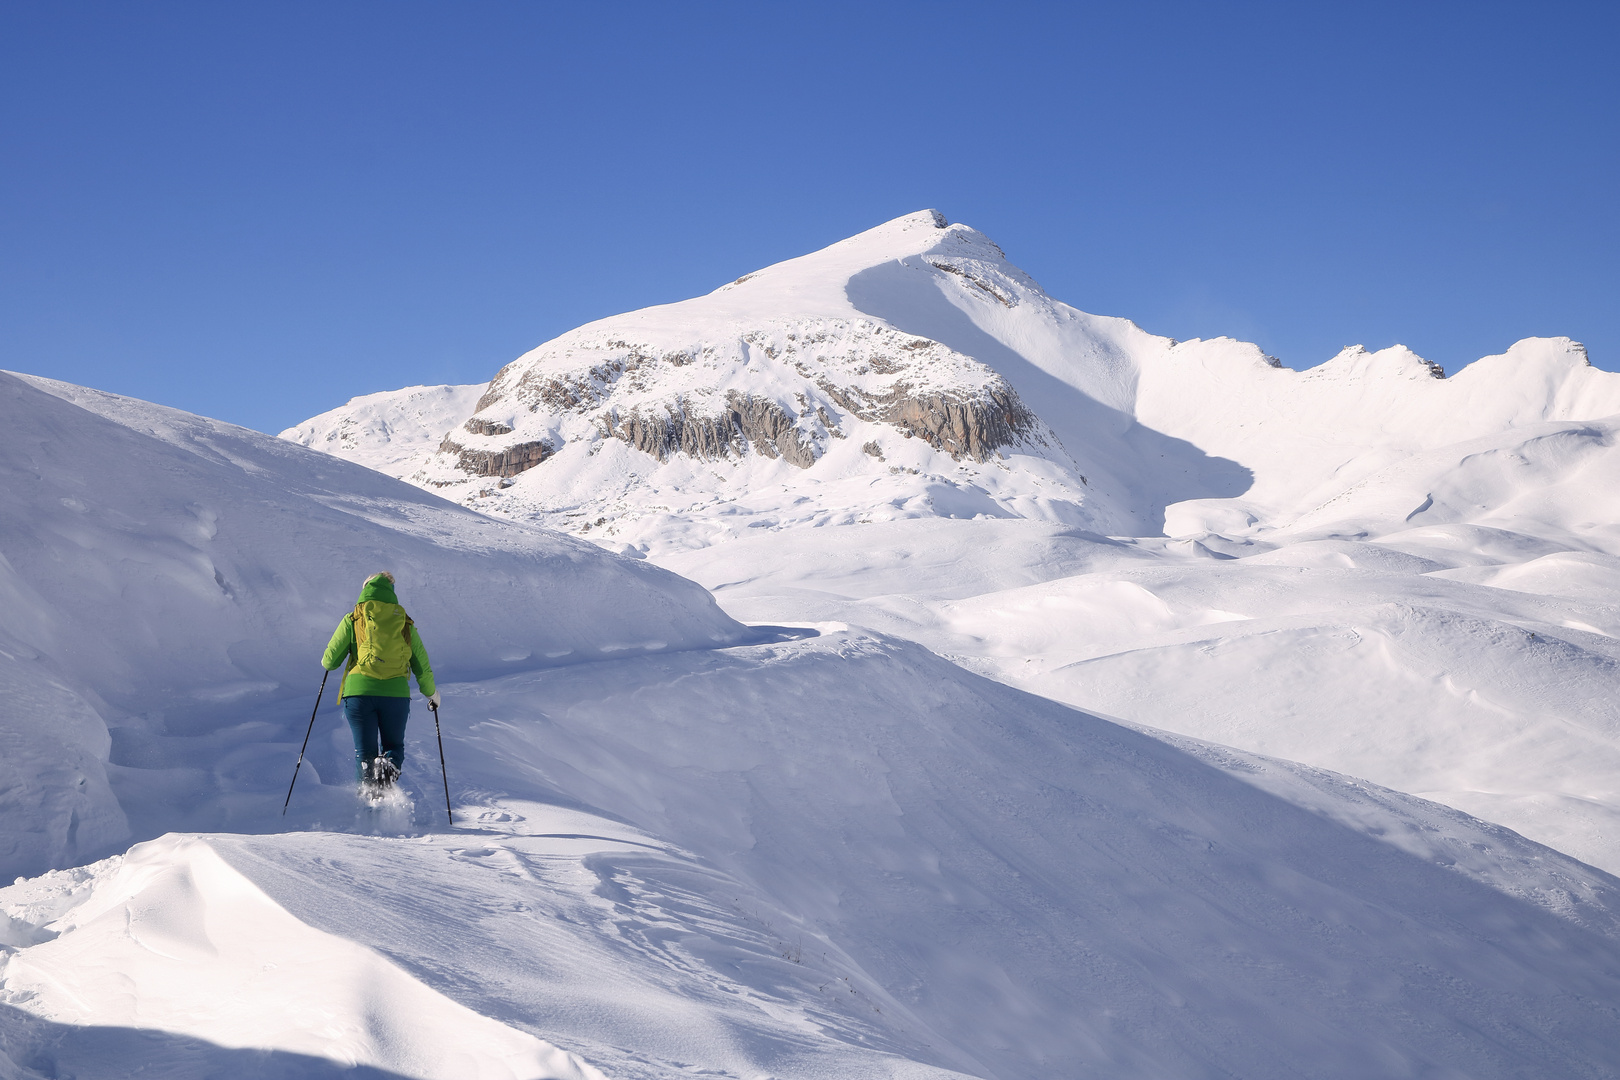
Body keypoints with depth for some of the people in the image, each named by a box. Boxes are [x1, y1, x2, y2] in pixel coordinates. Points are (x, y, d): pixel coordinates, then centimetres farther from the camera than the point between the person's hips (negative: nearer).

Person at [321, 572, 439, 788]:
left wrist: (326, 663, 30)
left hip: (359, 691, -1)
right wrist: (431, 693, 30)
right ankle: (389, 765, -17)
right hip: (396, 693, 1)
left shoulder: (353, 620, 5)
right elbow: (422, 667, 13)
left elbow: (331, 660, 5)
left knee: (365, 751, 10)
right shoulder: (406, 624, 10)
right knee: (394, 746, 17)